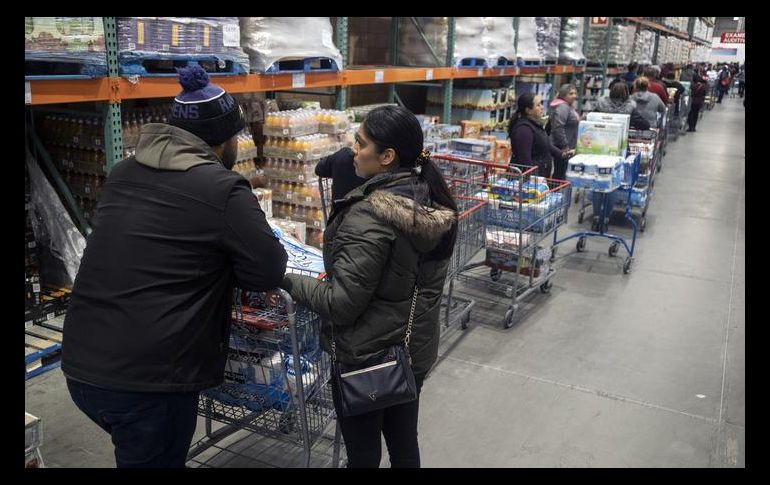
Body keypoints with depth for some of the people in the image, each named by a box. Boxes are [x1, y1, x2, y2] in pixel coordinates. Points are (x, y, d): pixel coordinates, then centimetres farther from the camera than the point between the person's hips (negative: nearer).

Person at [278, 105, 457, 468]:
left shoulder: (369, 217, -27)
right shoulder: (433, 202, -2)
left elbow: (342, 305, -25)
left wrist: (289, 281, -11)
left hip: (367, 356, -7)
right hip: (416, 347, 8)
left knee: (363, 451, 12)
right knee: (404, 441, 23)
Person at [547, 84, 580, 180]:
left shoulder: (568, 106, 17)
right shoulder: (562, 107, -16)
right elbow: (558, 128, -24)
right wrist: (565, 146, -21)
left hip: (568, 147, 10)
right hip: (562, 147, -10)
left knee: (559, 173, 14)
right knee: (560, 173, -6)